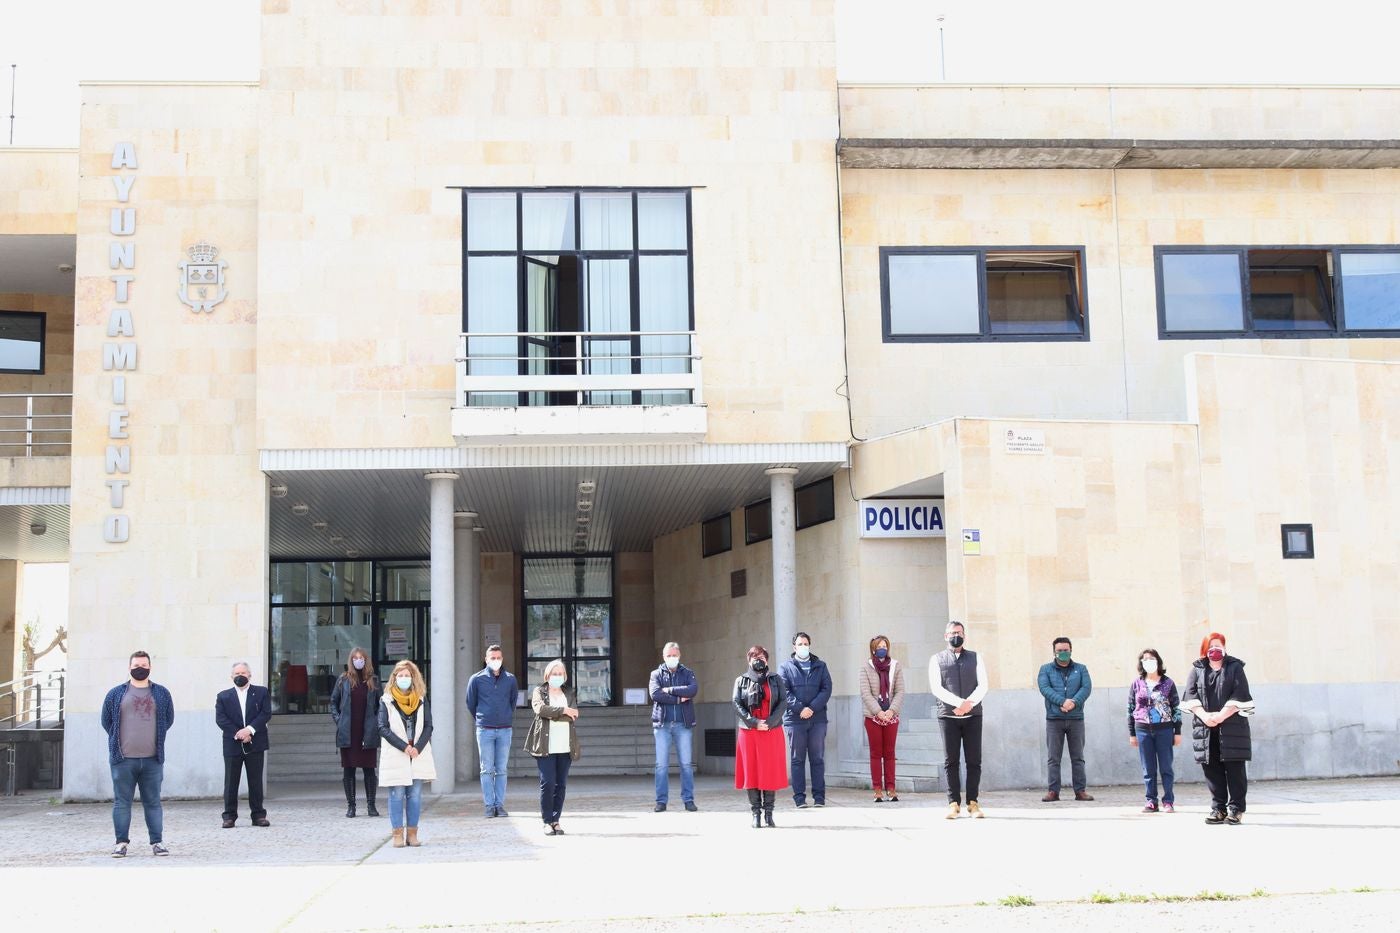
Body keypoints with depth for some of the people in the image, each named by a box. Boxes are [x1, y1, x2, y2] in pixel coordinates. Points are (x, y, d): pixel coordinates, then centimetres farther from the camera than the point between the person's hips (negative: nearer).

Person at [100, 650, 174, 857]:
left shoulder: (161, 693, 10)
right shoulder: (116, 694, 6)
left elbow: (169, 719, 17)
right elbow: (106, 721, 13)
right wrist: (119, 740, 11)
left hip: (152, 759, 1)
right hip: (123, 759, -1)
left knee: (153, 802, 4)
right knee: (121, 802, 2)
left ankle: (157, 842, 8)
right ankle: (121, 842, 9)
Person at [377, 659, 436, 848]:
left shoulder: (421, 699, 9)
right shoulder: (387, 700, 2)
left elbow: (428, 726, 6)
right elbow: (383, 728, -5)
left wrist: (418, 747, -9)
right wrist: (404, 747, -12)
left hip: (418, 754, 2)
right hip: (395, 756, -2)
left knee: (415, 795, 2)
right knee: (397, 795, -2)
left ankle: (412, 832, 8)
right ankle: (398, 834, 4)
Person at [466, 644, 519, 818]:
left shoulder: (510, 679, 4)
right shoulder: (477, 679, -1)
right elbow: (470, 704, 11)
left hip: (505, 730, 2)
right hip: (485, 730, -2)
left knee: (501, 770, 4)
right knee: (487, 770, 0)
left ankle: (500, 804, 9)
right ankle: (489, 806, 4)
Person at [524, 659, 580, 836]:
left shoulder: (569, 694, 16)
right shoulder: (539, 692, 8)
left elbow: (574, 714, -1)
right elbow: (540, 708, -14)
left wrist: (552, 713, -10)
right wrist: (563, 711, -12)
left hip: (565, 747, 3)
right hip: (545, 746, -3)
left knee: (560, 784, 4)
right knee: (547, 783, -8)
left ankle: (555, 821, 10)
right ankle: (547, 822, -1)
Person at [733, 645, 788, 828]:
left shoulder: (775, 679, 11)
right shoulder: (741, 681, 10)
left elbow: (782, 703, 2)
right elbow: (737, 704, -1)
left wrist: (770, 723, -12)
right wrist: (754, 722, -12)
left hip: (772, 732, 0)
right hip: (749, 732, 0)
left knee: (771, 771, -1)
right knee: (751, 771, -1)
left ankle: (768, 812, 6)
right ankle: (756, 813, 4)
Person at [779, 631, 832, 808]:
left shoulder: (820, 666, 11)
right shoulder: (786, 667, 6)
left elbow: (826, 689, 2)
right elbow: (784, 691, -3)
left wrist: (812, 708, -11)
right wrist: (799, 708, -15)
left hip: (818, 719, 1)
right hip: (794, 720, -1)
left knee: (818, 759, 3)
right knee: (797, 760, 2)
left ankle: (819, 796, 8)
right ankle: (799, 797, 5)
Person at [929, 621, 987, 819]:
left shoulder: (975, 658, 15)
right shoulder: (937, 660, 10)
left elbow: (983, 685, 4)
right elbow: (936, 688, -3)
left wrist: (970, 703, -15)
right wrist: (960, 702, -16)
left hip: (973, 715, 1)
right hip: (948, 715, -1)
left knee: (974, 760, -2)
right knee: (951, 760, -3)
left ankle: (973, 803, 1)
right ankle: (953, 803, -1)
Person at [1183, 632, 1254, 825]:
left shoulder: (1235, 668, 6)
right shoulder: (1197, 670, 13)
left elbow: (1239, 696, -5)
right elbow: (1191, 695, 1)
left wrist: (1221, 715, -15)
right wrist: (1204, 716, -14)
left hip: (1232, 726, -2)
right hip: (1205, 727, 2)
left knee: (1235, 769, -3)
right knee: (1212, 770, 3)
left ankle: (1236, 809, 2)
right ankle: (1218, 809, 9)